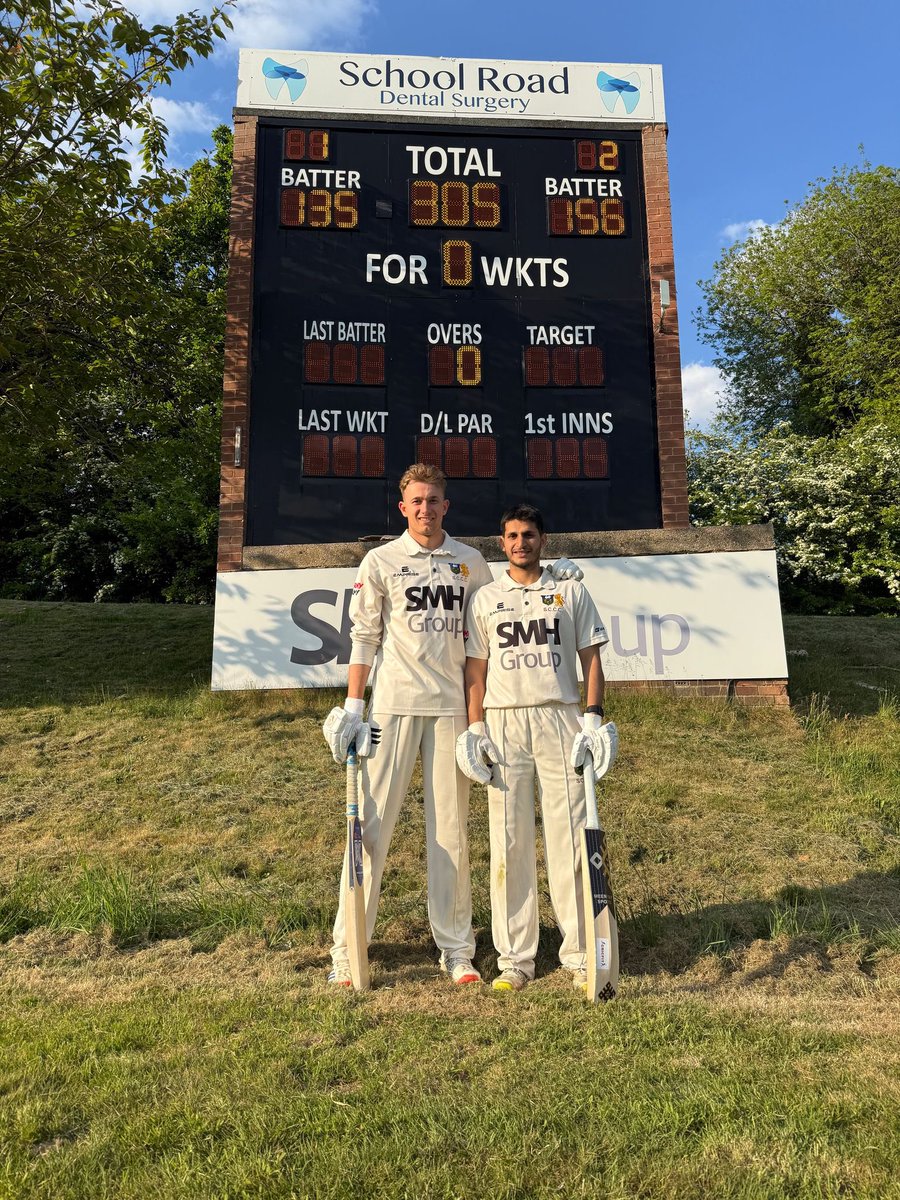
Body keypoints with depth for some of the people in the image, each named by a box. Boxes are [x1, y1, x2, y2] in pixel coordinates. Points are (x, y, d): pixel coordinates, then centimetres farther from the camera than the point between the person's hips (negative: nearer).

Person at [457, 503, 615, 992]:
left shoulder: (571, 591, 11)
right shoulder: (485, 598, 12)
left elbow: (591, 657, 8)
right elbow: (475, 667, 9)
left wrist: (593, 718, -3)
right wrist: (474, 728, 0)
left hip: (560, 717, -1)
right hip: (503, 721, 1)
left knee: (569, 835, -2)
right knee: (509, 840, 2)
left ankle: (579, 953, 9)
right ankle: (515, 958, 11)